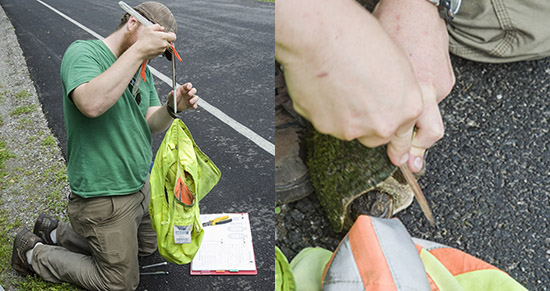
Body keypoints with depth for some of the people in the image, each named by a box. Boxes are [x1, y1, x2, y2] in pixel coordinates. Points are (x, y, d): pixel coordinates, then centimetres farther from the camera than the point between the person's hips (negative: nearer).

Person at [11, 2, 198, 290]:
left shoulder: (142, 70, 7)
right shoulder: (83, 52, -18)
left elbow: (151, 124, 2)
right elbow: (92, 104, -39)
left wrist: (172, 108, -19)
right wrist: (138, 50, -37)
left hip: (140, 185, 9)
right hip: (104, 198, -9)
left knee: (147, 246, 28)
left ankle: (57, 231, 33)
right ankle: (33, 252, 21)